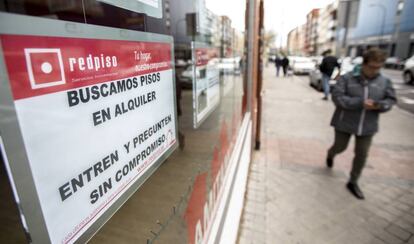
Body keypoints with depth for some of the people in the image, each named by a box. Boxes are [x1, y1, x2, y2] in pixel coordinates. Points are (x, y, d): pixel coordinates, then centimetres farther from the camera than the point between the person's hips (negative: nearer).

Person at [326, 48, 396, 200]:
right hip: (344, 123, -3)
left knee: (362, 155, 8)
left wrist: (380, 105, -18)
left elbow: (391, 100, 6)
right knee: (340, 147, 13)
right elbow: (337, 97, -19)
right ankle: (330, 154, 51)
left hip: (367, 126, 3)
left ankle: (353, 182, 26)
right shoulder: (347, 78, -11)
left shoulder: (385, 82, 1)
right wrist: (360, 103, -27)